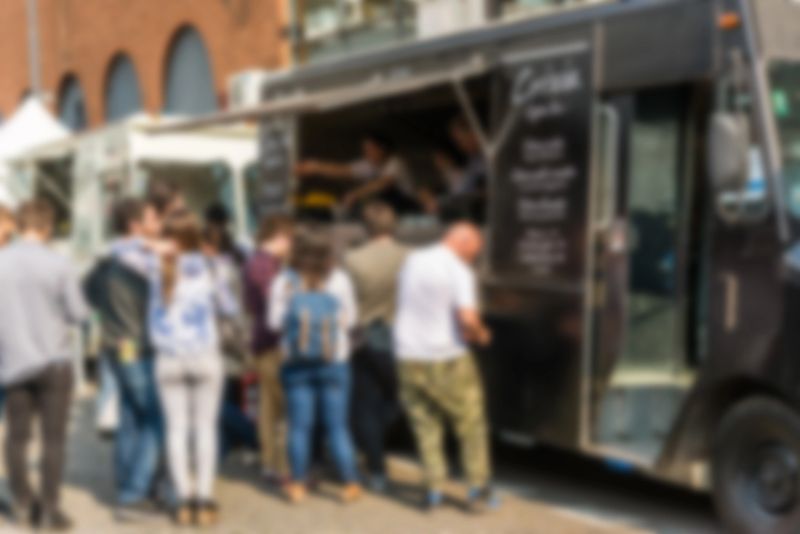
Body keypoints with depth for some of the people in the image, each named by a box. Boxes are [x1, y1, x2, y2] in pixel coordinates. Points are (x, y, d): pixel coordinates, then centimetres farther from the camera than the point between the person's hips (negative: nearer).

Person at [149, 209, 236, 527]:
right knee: (206, 427, 4)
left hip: (168, 359, 1)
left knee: (176, 428, 7)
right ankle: (204, 502, 5)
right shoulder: (205, 268, -3)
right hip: (205, 356, -1)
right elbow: (229, 308, 5)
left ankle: (184, 502, 9)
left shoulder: (156, 270, -2)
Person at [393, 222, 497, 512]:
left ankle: (434, 490, 14)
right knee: (471, 425, 10)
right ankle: (478, 490, 14)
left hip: (409, 356, 5)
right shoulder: (458, 271, -13)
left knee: (426, 426, 14)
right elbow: (468, 318, -24)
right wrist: (481, 334, -2)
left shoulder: (412, 261, 8)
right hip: (446, 359, -5)